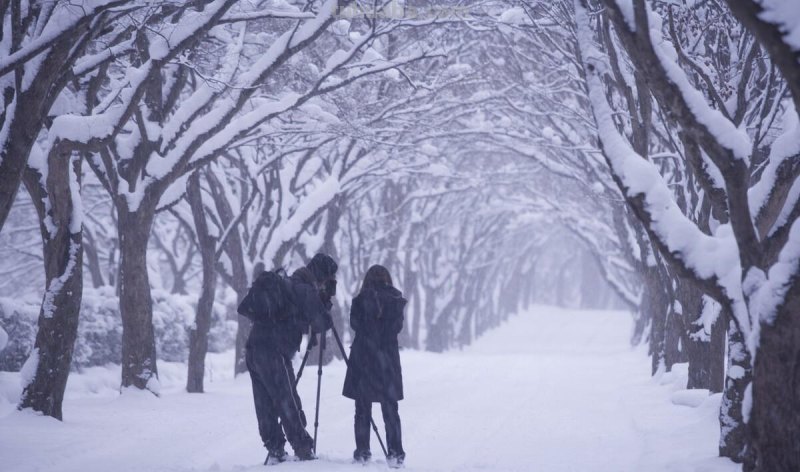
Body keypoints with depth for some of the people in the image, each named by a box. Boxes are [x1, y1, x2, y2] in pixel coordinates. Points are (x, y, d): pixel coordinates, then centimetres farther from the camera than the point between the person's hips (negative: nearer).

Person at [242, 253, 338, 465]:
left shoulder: (288, 284, 20)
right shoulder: (306, 290, -7)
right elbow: (321, 324, -10)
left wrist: (323, 301, 14)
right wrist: (325, 304, 10)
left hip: (254, 349, 9)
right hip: (274, 352, -9)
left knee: (266, 406, 9)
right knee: (289, 405, -4)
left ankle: (275, 451, 12)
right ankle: (304, 451, -1)